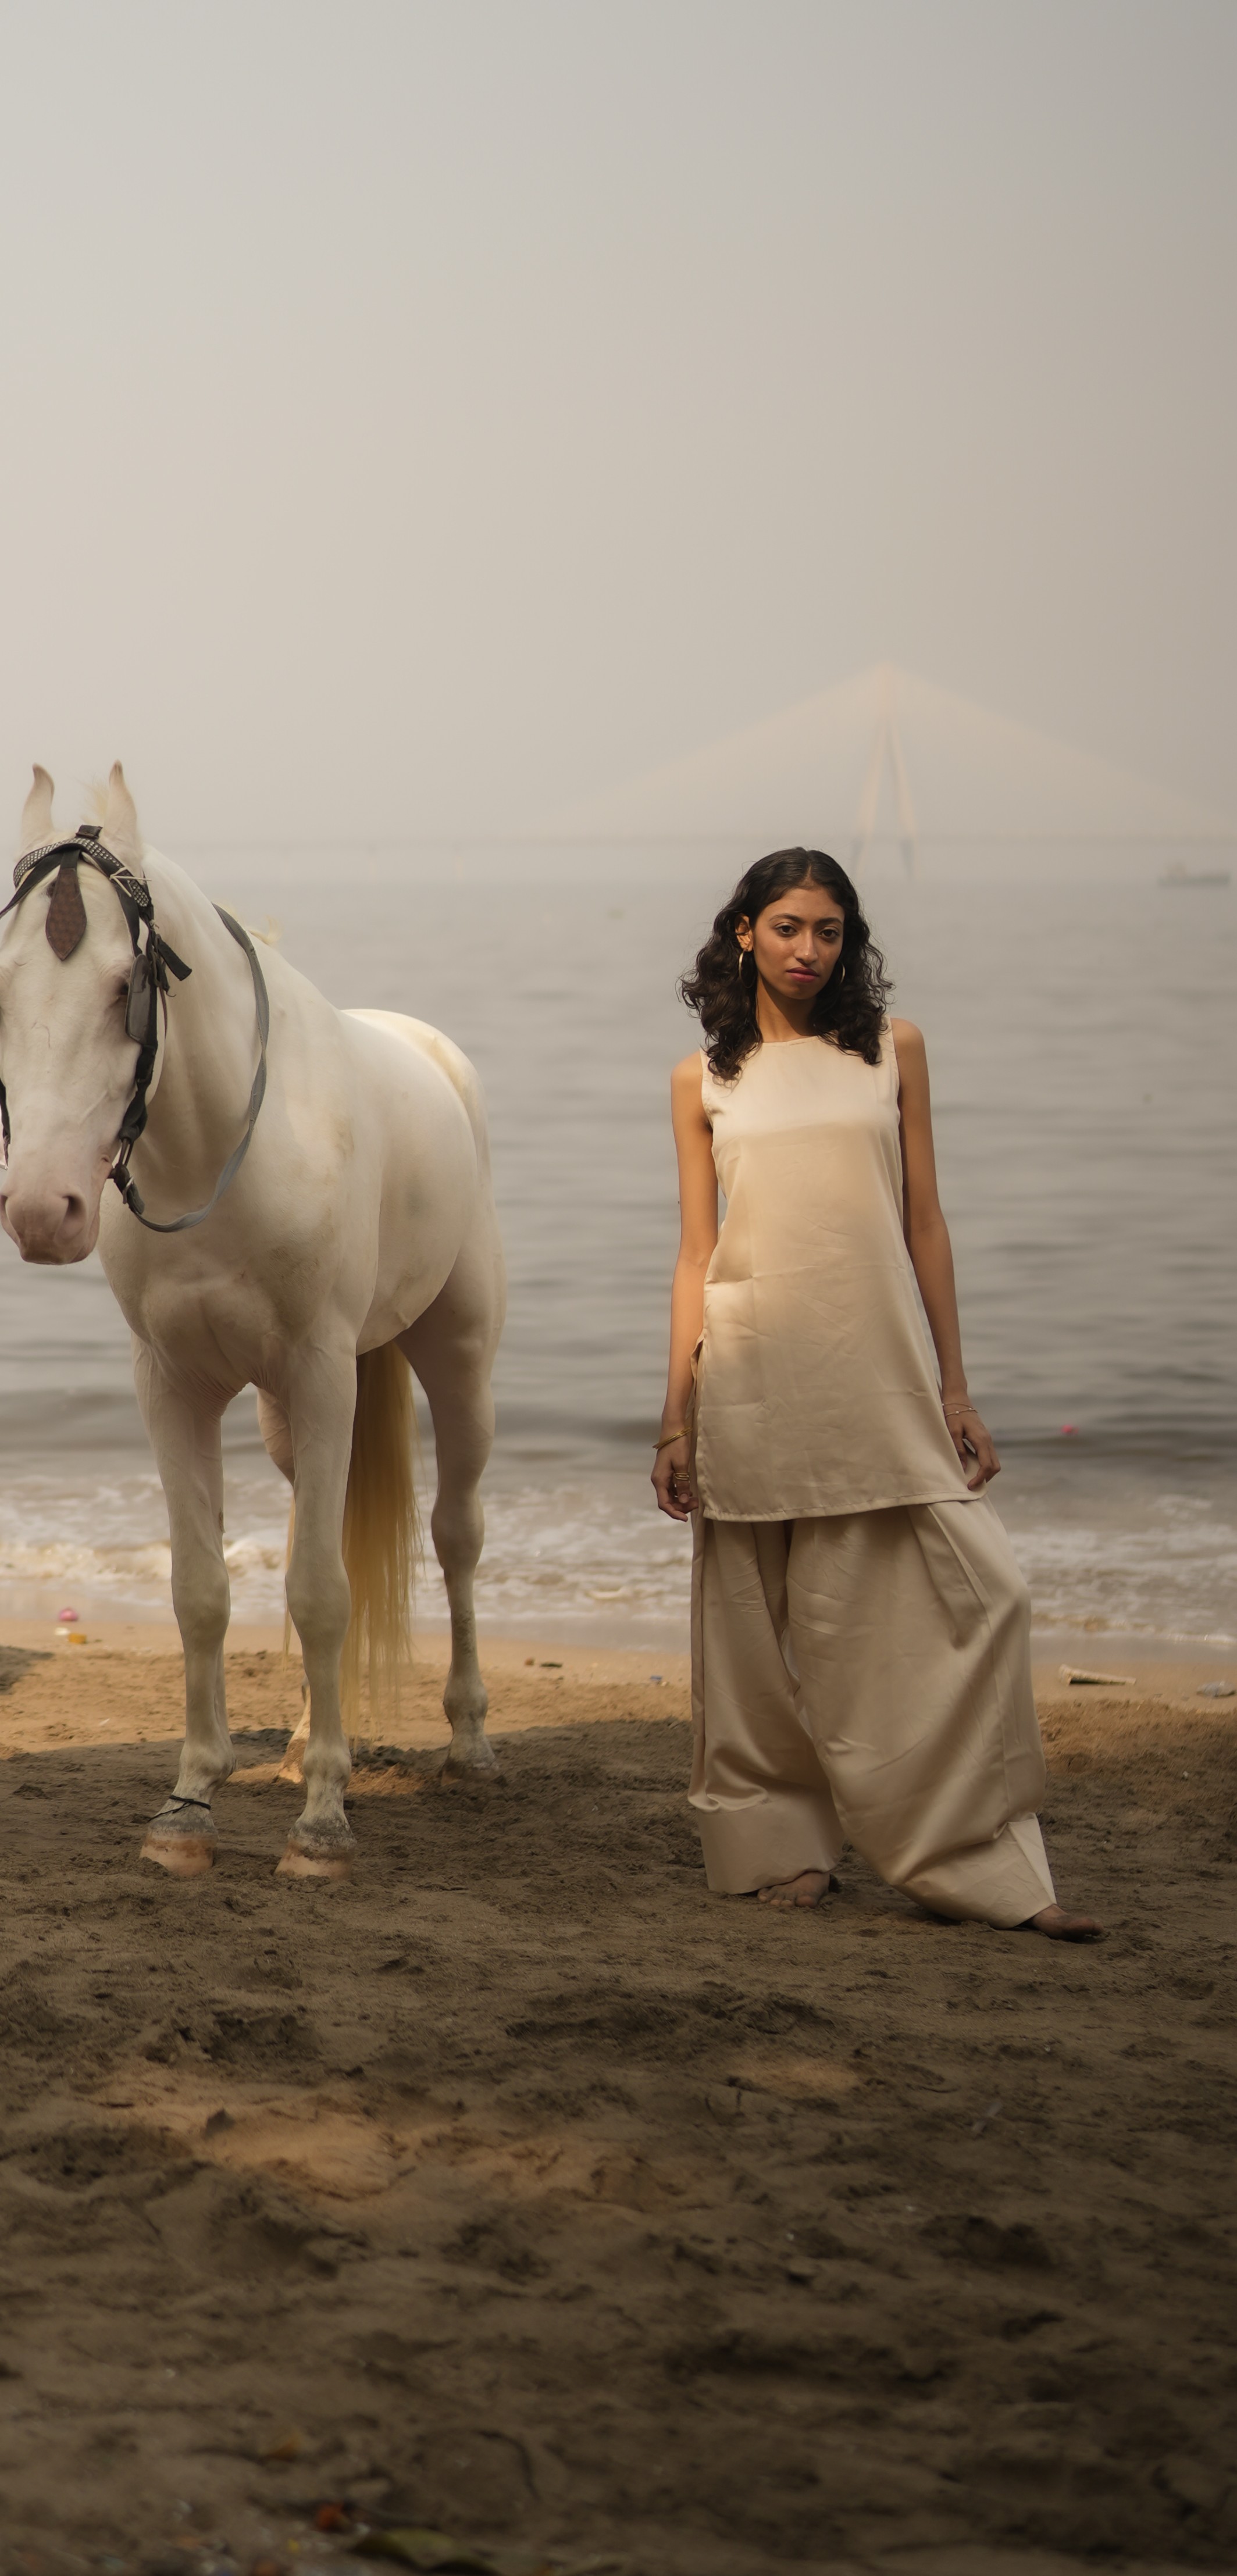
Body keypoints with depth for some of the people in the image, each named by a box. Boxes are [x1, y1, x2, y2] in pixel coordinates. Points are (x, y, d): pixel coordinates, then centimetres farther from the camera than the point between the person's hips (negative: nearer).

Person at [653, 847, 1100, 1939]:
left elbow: (924, 1224, 8)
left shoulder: (892, 1050, 8)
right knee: (763, 1623, 4)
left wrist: (955, 1388, 4)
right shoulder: (706, 1079, 8)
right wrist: (677, 1417, 1)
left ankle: (985, 1862, -2)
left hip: (881, 1366, 0)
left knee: (976, 1593, -8)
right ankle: (780, 1844, 19)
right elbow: (696, 1253, 7)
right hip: (754, 1369, 0)